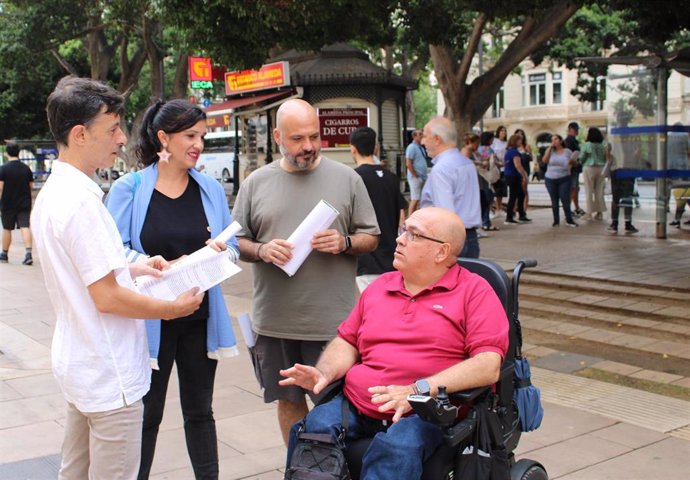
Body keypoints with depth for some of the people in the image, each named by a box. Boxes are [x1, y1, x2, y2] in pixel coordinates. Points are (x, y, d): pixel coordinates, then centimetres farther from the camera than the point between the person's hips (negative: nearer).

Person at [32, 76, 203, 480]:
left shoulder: (52, 192, 7)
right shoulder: (81, 201, -23)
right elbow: (107, 298, -24)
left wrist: (132, 267, 10)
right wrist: (174, 308, -11)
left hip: (79, 366, 10)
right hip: (109, 373, -10)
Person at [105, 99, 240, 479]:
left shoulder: (210, 188, 5)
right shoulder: (129, 187, -7)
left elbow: (231, 246, 8)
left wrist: (220, 252, -15)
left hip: (200, 318, 4)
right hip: (150, 318, -3)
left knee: (199, 411, 16)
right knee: (146, 413, 10)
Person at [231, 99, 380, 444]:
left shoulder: (346, 179, 3)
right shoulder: (255, 183, 6)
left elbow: (371, 238, 6)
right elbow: (236, 241, 8)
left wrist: (345, 243, -14)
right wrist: (262, 251, -12)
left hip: (333, 321, -2)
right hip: (275, 321, 2)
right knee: (289, 400, 15)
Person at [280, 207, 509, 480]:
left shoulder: (475, 291, 2)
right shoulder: (380, 286, 21)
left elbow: (489, 365, -10)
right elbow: (347, 341, 23)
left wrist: (418, 391, -20)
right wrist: (324, 373, 0)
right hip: (355, 405, 4)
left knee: (398, 447, -35)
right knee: (314, 428, -25)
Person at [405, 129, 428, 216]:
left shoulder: (420, 147, 14)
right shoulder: (412, 147, -12)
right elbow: (408, 164, -18)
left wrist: (424, 176, 12)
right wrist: (415, 176, -16)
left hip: (422, 177, 8)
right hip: (415, 178, -8)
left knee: (418, 199, 10)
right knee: (415, 199, -8)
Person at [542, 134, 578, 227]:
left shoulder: (567, 151, 5)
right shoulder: (550, 151, 7)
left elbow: (573, 162, 10)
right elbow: (544, 160, -8)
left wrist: (572, 162, -14)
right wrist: (550, 147, -8)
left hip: (564, 179, -2)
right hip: (550, 179, 2)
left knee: (565, 200, -6)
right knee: (554, 201, 6)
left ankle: (569, 220, 2)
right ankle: (556, 220, 12)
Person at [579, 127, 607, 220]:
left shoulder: (587, 145, -10)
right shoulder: (603, 145, 0)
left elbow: (581, 158, -4)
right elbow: (606, 158, 3)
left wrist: (582, 162, 16)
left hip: (589, 168, -4)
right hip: (601, 169, 4)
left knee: (589, 192, 2)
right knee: (599, 191, 10)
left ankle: (589, 213, 2)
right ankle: (600, 212, 13)